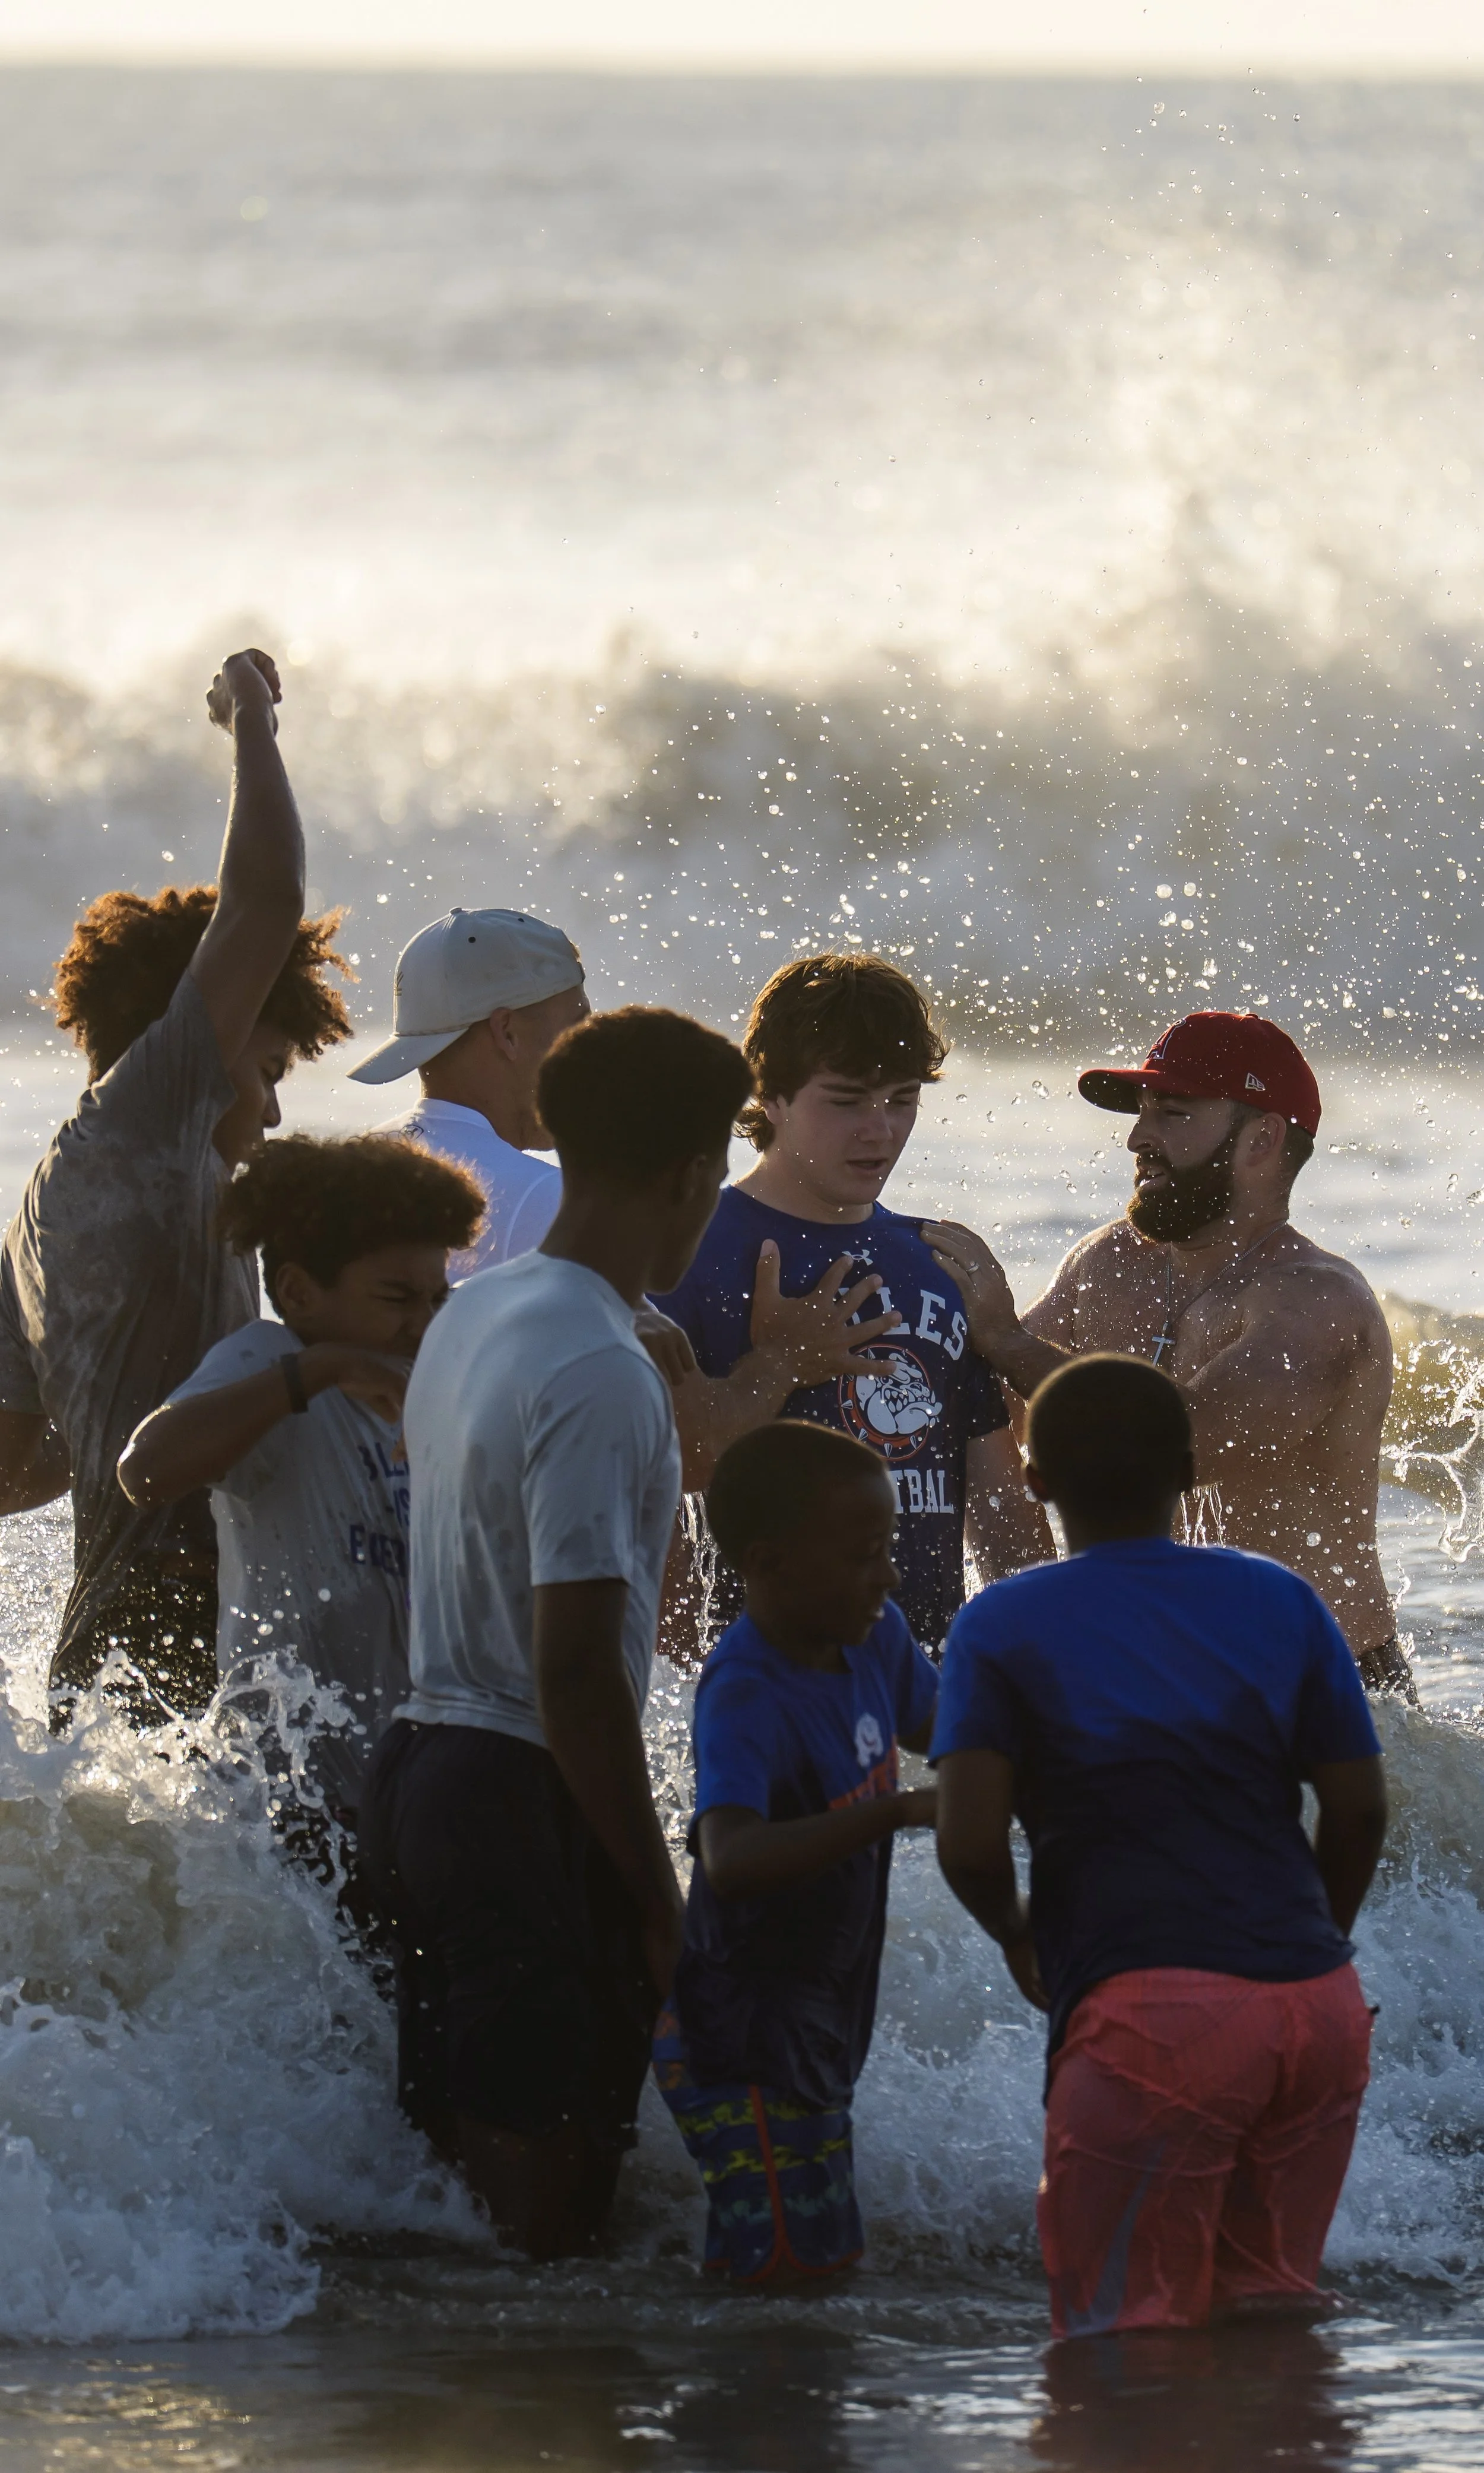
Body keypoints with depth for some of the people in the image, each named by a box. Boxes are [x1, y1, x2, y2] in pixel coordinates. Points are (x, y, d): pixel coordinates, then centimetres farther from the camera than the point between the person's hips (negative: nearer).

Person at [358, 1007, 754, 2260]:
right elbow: (576, 1665, -21)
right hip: (529, 1807, -10)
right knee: (547, 2188, -6)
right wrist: (660, 1897, -15)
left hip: (420, 1766, 10)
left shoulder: (470, 1318, 12)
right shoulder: (603, 1377, -18)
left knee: (457, 2157, 13)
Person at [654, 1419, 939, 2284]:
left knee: (830, 2253, 18)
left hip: (826, 2010, 9)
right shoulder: (746, 1698, -27)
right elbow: (731, 1862, -44)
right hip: (749, 2028, -9)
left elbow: (934, 1725, 23)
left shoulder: (874, 1638, 0)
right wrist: (897, 1812, -49)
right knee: (797, 2264, -8)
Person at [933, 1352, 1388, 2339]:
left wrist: (1016, 1934, 14)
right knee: (1273, 2311, 16)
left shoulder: (1004, 1628, 4)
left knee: (1122, 2332, 1)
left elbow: (970, 1842, -7)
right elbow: (1360, 1811, 10)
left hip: (1149, 2009, -4)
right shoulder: (1283, 1602, 13)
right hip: (1319, 2005, 4)